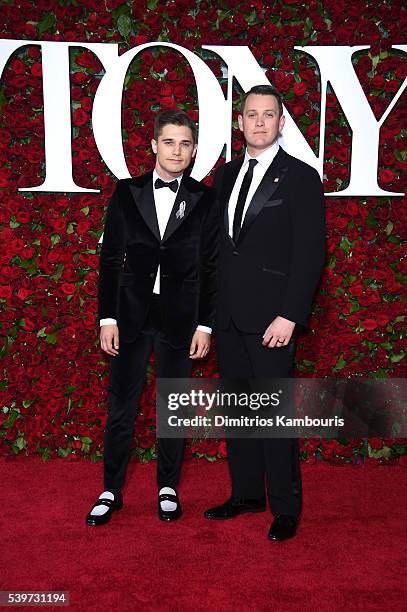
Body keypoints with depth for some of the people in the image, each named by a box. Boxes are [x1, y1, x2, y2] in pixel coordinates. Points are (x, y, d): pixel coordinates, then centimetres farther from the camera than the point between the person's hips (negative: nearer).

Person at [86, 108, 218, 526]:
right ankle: (111, 491, 24)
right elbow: (110, 258, 3)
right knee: (120, 406, 7)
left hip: (179, 318, 0)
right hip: (131, 316, 1)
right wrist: (107, 318, -1)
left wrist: (205, 325, -3)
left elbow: (210, 267, 1)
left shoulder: (205, 199, 1)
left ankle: (168, 488, 28)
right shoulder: (127, 192, 4)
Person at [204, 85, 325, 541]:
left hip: (270, 317, -6)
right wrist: (210, 307, 9)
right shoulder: (226, 175, 14)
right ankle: (246, 494, 29)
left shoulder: (301, 177, -3)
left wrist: (289, 316, -16)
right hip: (228, 315, 6)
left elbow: (309, 254, -9)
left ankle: (285, 508, 16)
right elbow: (217, 243, 15)